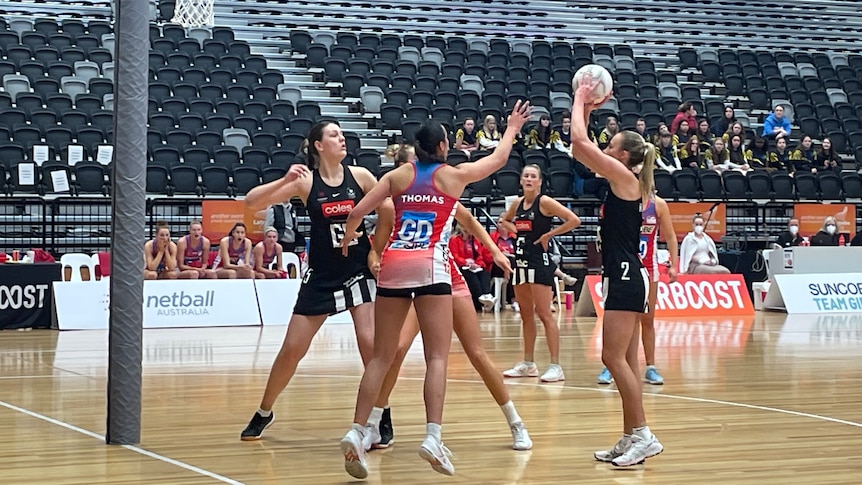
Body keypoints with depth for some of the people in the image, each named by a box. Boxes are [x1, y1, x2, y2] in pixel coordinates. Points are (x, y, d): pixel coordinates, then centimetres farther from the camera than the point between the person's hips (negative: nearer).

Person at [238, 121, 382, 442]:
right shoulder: (306, 181, -6)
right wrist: (285, 180, -25)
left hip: (359, 272, 0)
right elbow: (251, 202, -11)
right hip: (321, 276, 0)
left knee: (370, 342, -14)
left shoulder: (359, 176, -4)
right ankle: (264, 413, 23)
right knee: (292, 349, 4)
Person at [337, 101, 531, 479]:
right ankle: (432, 437, -19)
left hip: (393, 264, 3)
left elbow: (357, 212, 7)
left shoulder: (398, 175, 13)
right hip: (430, 265, -3)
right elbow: (499, 158, 24)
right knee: (437, 357, -4)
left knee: (382, 356, 7)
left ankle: (356, 432, -3)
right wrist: (512, 128, 41)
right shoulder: (453, 175, 8)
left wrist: (344, 245, 25)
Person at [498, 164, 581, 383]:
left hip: (539, 261, -8)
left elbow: (574, 220, -18)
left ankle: (555, 366, -10)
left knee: (544, 314, -10)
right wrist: (512, 228, 10)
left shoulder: (544, 202, -9)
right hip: (521, 261, 8)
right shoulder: (517, 204, 10)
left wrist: (548, 234, -14)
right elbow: (504, 220, 31)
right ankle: (528, 364, 21)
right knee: (525, 314, 13)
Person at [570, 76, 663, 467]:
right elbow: (580, 149, 24)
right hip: (622, 276, 10)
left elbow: (580, 143, -14)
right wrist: (586, 109, 20)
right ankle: (631, 439, 11)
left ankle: (643, 435, -11)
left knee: (614, 356, -11)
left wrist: (580, 100, -3)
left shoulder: (625, 178, -10)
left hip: (626, 277, -10)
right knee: (625, 361, 9)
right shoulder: (621, 181, 14)